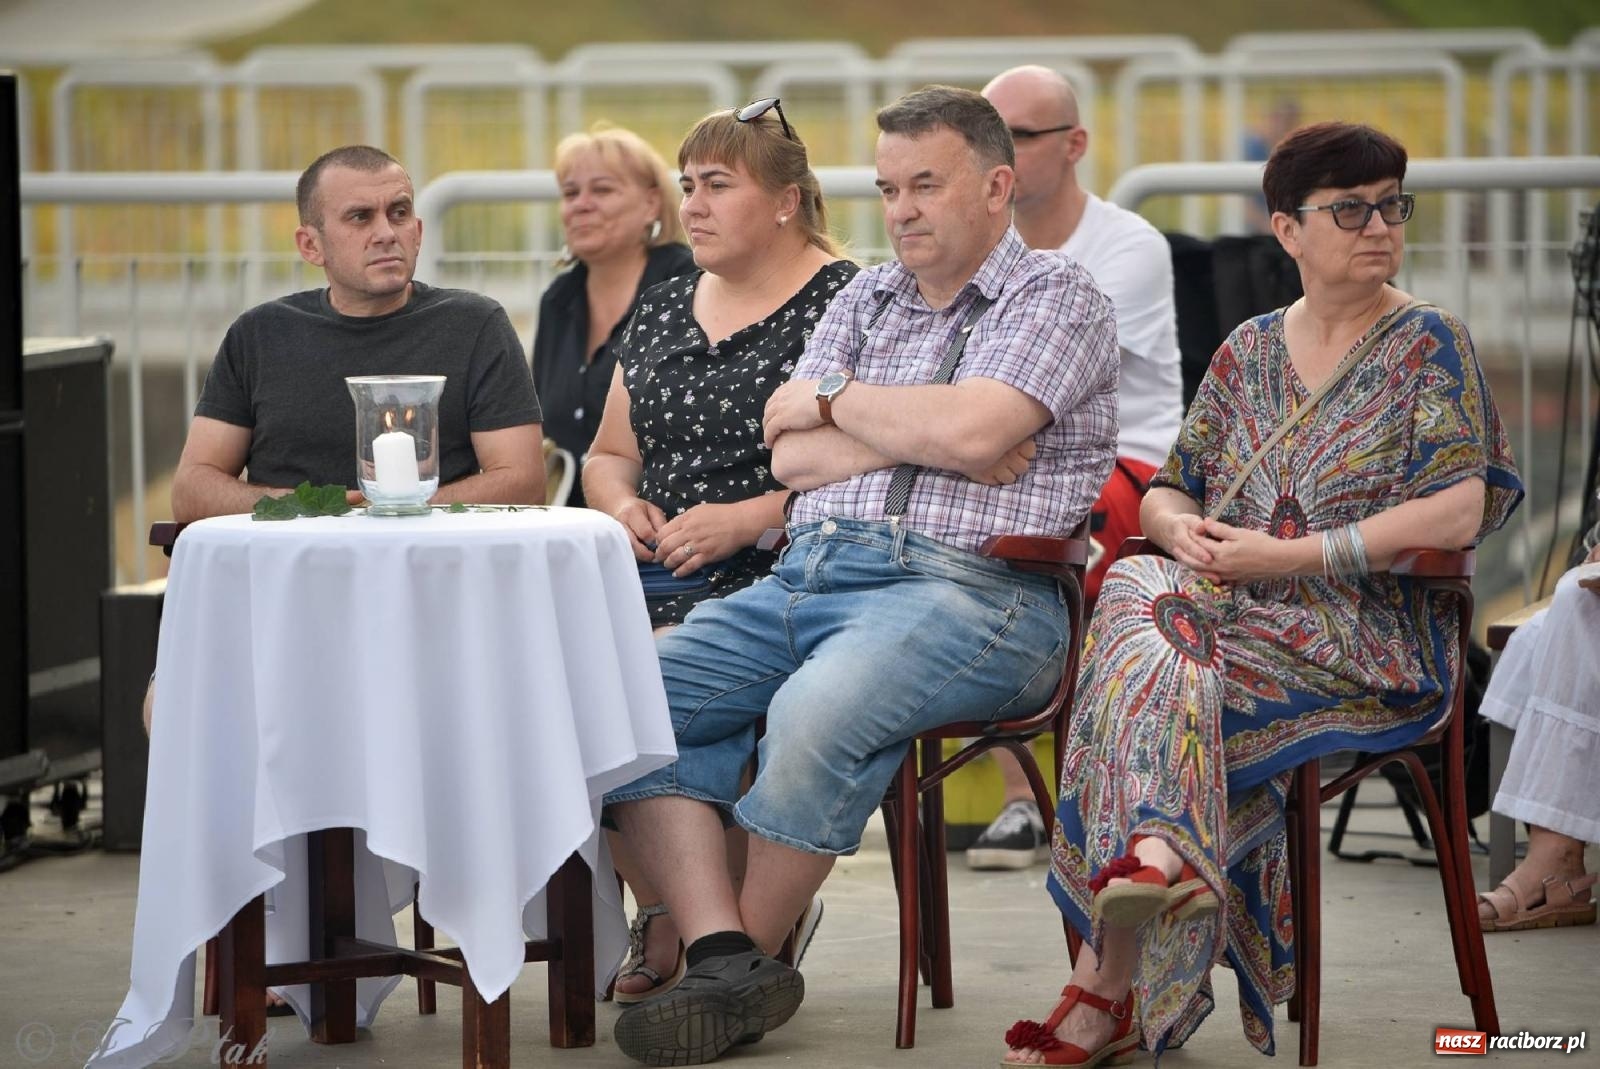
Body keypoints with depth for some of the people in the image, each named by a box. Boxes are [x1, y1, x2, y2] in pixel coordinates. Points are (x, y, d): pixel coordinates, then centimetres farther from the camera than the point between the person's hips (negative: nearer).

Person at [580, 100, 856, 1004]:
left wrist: (748, 520, -19)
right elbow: (611, 454, 27)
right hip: (657, 581, 7)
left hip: (778, 581, -7)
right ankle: (665, 913, -6)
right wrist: (623, 504, 4)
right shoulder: (665, 310, 20)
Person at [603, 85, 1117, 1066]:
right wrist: (924, 436, -3)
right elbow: (791, 458, 11)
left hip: (966, 588, -7)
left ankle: (754, 950, -15)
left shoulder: (1055, 297, 3)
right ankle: (726, 959, -25)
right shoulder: (865, 301, 23)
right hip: (809, 573, 7)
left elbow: (970, 432, -15)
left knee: (814, 713, -36)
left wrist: (834, 401, 1)